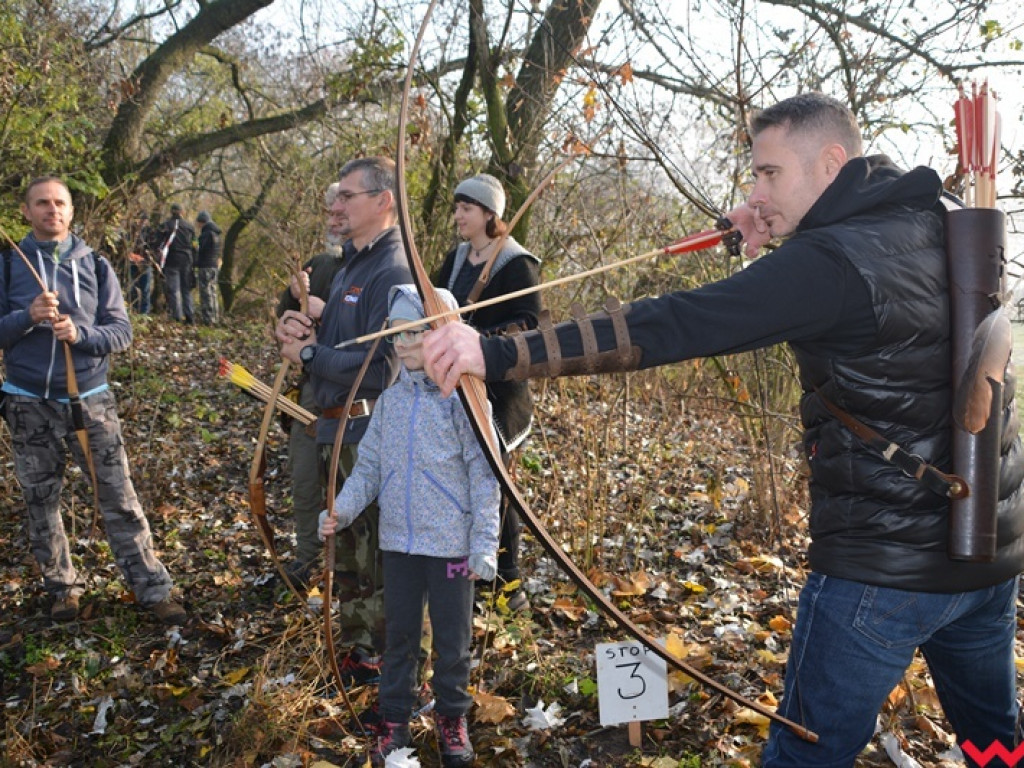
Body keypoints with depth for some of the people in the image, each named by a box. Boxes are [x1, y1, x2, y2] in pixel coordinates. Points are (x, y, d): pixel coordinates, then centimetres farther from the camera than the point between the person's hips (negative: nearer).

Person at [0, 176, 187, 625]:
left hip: (89, 401, 0)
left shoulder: (94, 265, 2)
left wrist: (79, 333, -21)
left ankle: (153, 589, 5)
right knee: (41, 504, 12)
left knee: (119, 499, -1)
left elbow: (121, 331, -2)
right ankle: (63, 588, 29)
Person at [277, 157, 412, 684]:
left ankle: (382, 662, 16)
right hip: (334, 431, 10)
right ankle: (355, 649, 38)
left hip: (368, 436, -10)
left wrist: (309, 353, -16)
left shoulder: (394, 272, -17)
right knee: (346, 551, 21)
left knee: (374, 559, 1)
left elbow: (381, 368, -26)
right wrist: (298, 330, -2)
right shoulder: (350, 266, 15)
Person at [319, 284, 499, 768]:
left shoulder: (462, 399, -10)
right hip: (398, 542, 4)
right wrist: (342, 511, -8)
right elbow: (369, 466, 7)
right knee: (399, 634, 15)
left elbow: (483, 477, -10)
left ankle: (452, 718, 32)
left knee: (452, 637, 11)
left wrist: (483, 545, -11)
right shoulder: (390, 401, 3)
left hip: (451, 543, -4)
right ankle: (395, 720, 32)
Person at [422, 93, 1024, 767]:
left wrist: (498, 353, -31)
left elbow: (671, 326, -30)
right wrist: (785, 237, 5)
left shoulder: (834, 259, -21)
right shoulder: (946, 228, 3)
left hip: (884, 568, -8)